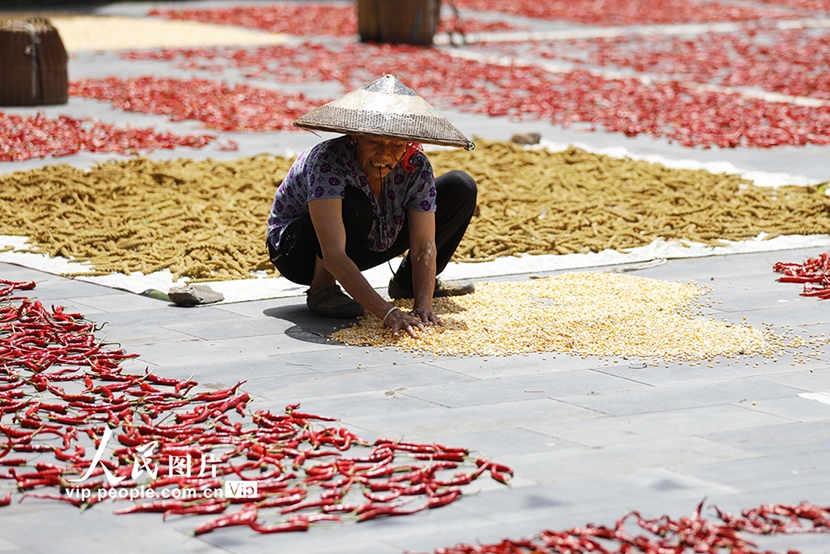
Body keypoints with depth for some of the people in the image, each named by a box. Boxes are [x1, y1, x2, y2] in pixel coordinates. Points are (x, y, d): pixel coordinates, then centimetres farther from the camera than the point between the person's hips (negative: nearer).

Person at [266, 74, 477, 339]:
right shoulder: (328, 162, -36)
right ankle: (322, 288, -15)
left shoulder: (416, 167, -20)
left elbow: (424, 246, -21)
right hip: (296, 252, -6)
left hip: (367, 245, 6)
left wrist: (423, 306, -38)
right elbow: (333, 256, -43)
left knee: (461, 188, -4)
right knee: (354, 205, -39)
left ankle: (407, 282, 11)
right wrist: (388, 313, -51)